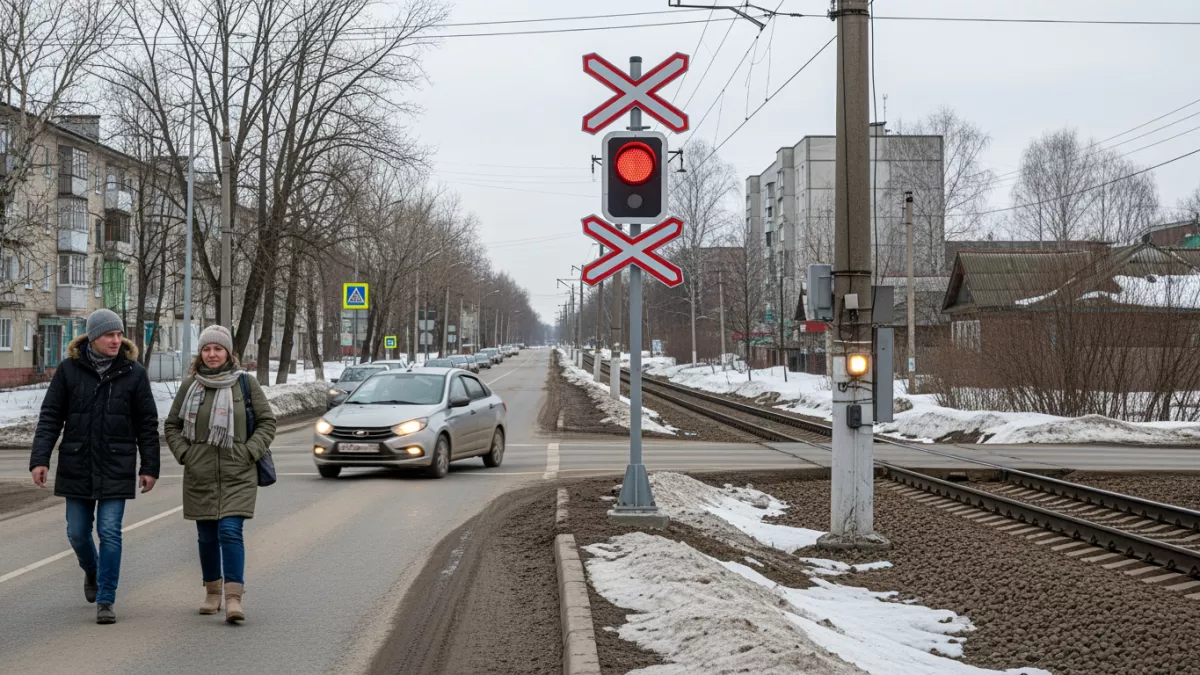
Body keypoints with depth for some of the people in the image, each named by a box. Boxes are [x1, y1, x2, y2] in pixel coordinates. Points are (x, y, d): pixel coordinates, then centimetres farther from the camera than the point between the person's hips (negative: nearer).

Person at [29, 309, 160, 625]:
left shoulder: (133, 372, -1)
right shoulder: (69, 370, -1)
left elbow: (147, 424, 2)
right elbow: (50, 417, 1)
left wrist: (150, 467, -1)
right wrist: (40, 459, -7)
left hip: (117, 468, -1)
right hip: (76, 466, 2)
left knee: (110, 532, -5)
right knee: (77, 533, 10)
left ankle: (106, 601, 3)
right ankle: (92, 572, 41)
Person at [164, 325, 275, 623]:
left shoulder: (246, 383, 0)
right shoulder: (189, 386, 6)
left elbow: (267, 421, 4)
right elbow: (171, 425, 15)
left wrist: (249, 452, -6)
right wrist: (183, 453, 1)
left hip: (237, 476, -3)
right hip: (199, 476, 3)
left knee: (230, 532, -13)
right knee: (207, 536, 10)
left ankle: (234, 598, -17)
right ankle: (212, 593, 24)